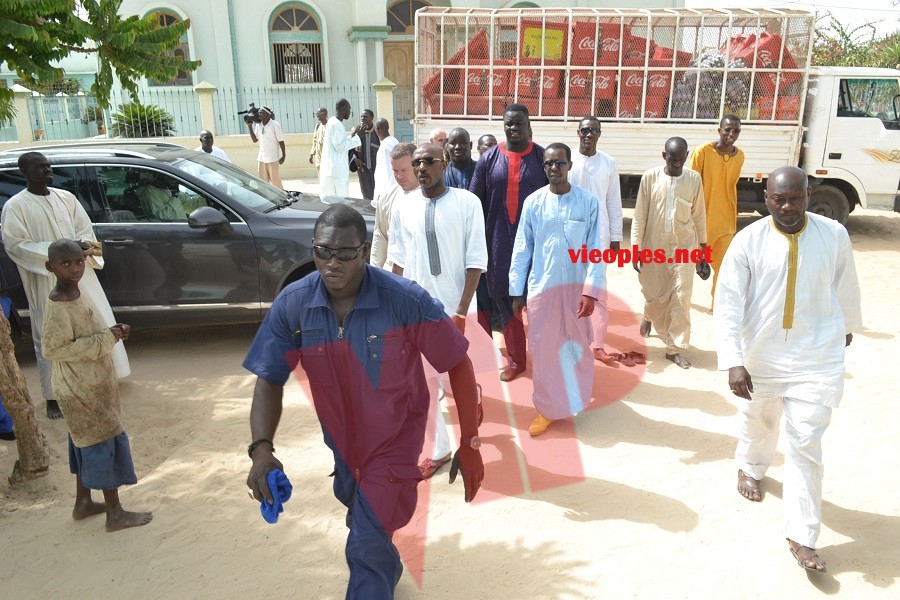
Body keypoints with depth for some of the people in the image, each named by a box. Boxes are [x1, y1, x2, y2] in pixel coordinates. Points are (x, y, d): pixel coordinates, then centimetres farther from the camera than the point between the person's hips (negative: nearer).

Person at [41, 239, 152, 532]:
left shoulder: (76, 294, 5)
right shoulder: (57, 307, -23)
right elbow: (53, 349, -25)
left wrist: (112, 332, -2)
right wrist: (104, 339, -25)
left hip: (90, 384, 9)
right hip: (79, 388, -9)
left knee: (88, 442, 19)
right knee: (106, 442, -2)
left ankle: (83, 502, 34)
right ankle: (115, 513, 8)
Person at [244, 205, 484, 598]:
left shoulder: (406, 300, -28)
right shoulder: (291, 304, -19)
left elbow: (458, 365, -19)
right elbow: (269, 381, -11)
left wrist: (469, 443, -16)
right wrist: (261, 449, -27)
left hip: (393, 439, -5)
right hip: (340, 438, 5)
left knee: (366, 550, -7)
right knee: (361, 520, 31)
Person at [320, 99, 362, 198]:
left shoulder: (334, 122, 15)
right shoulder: (335, 124, -15)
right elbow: (340, 146, -19)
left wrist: (352, 136, 12)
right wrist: (357, 137, -14)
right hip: (336, 170, -10)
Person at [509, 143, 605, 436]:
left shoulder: (588, 202, -5)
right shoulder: (533, 202, -2)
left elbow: (595, 250, -6)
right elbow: (521, 249, 1)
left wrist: (591, 291, -13)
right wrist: (516, 292, 1)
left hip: (576, 287, -1)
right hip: (540, 287, 1)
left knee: (576, 347, 12)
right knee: (542, 350, 6)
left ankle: (575, 399, 34)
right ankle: (547, 409, 20)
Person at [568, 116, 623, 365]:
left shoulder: (609, 163, 2)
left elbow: (614, 203, 4)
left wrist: (616, 238, 2)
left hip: (599, 235, 1)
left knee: (598, 292, 4)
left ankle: (598, 344, 12)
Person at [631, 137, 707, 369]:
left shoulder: (694, 179, -3)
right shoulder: (650, 177, -7)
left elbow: (699, 216, 4)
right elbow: (639, 215, -5)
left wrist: (703, 248, 7)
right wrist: (636, 248, -8)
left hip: (683, 247, 1)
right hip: (653, 247, 0)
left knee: (681, 299, -4)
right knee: (654, 294, 11)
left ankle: (674, 348, 7)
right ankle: (649, 316, 47)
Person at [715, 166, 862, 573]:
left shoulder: (834, 235, -8)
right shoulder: (748, 241, -14)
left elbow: (845, 284, 10)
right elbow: (727, 303, -17)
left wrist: (848, 325, 25)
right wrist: (733, 362, -24)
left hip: (817, 359, 0)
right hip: (761, 356, 0)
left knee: (806, 445, -1)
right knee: (758, 425, 23)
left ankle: (802, 537, 11)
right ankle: (751, 469, 55)